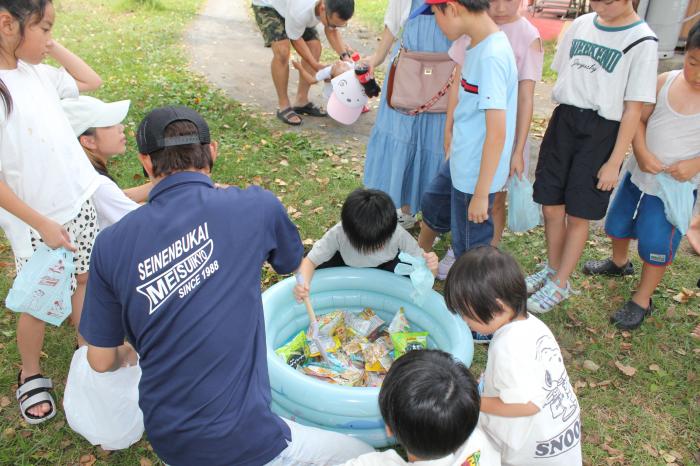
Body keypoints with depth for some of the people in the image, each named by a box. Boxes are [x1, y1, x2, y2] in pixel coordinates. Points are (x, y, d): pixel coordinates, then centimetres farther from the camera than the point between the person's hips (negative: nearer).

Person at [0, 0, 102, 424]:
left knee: (84, 278, 20)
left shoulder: (36, 72, -3)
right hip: (35, 224, -6)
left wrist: (52, 46, 1)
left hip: (80, 202, 6)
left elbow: (92, 81, 14)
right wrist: (43, 224, -18)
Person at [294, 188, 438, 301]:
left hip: (387, 265, 0)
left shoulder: (398, 234, -35)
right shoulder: (338, 234, -35)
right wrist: (303, 283, -53)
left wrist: (431, 267, -52)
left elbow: (420, 262, -28)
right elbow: (310, 261, -32)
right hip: (348, 266, 1)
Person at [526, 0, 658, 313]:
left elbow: (633, 109, -10)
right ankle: (552, 269, 33)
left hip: (601, 134, -4)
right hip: (562, 122, 5)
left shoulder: (642, 42, -10)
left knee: (577, 216, 5)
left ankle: (561, 284, 23)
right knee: (551, 205, 10)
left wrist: (614, 162, -10)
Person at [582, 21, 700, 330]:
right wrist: (642, 153, -18)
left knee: (657, 243, 3)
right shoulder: (665, 82, -9)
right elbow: (638, 118, -3)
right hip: (639, 173, 4)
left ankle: (642, 300, 24)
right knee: (618, 222, 21)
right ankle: (619, 263, 52)